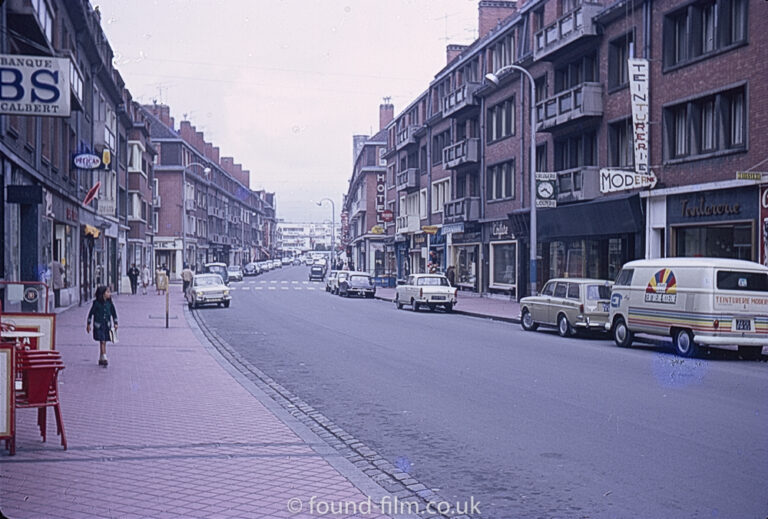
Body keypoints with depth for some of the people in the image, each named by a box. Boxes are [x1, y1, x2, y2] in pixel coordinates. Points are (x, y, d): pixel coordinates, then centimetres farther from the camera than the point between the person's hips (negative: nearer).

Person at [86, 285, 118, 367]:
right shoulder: (96, 303, -9)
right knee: (102, 342, -12)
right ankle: (104, 358, -17)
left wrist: (115, 323, 9)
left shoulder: (109, 303, 2)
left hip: (106, 325, 4)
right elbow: (91, 313, -2)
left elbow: (113, 313, 12)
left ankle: (101, 359, 19)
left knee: (103, 342, 9)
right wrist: (88, 324, 0)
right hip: (98, 325, -4)